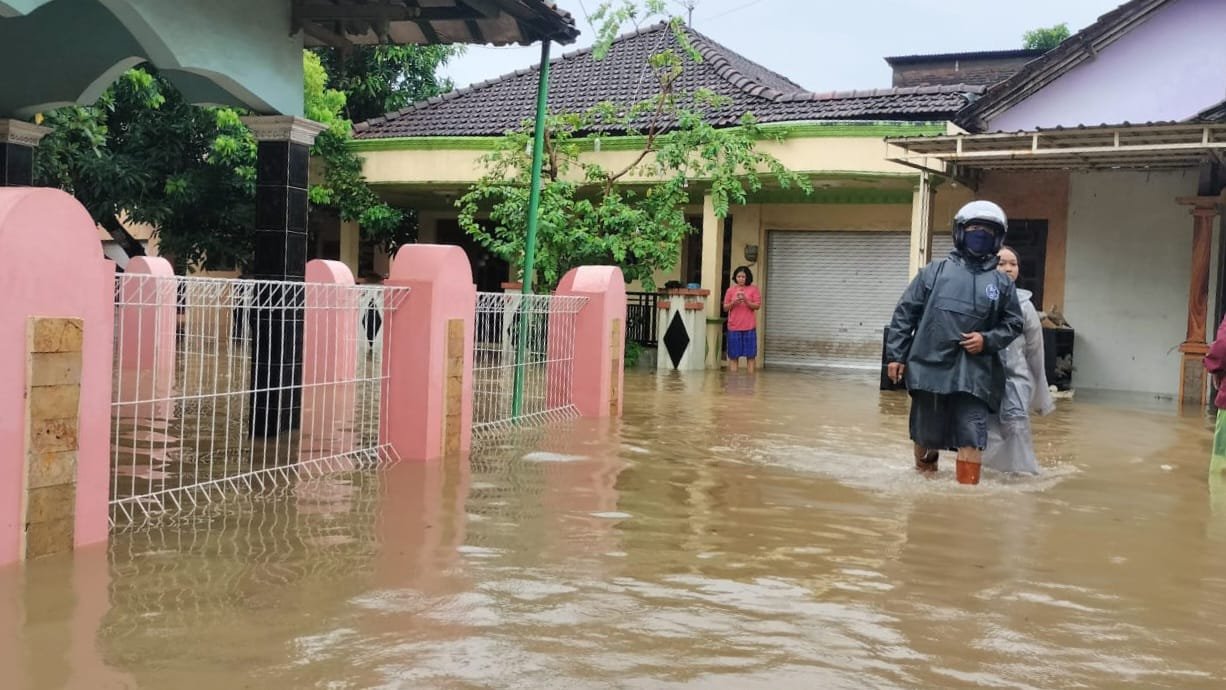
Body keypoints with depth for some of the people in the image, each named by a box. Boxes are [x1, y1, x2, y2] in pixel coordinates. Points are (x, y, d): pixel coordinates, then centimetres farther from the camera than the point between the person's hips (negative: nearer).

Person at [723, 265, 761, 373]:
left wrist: (746, 301, -18)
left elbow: (757, 306, -3)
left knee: (751, 355, 0)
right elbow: (725, 308, 8)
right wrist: (733, 303, -12)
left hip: (749, 327, -1)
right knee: (733, 355, 2)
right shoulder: (731, 289, 7)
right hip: (734, 327, 1)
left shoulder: (753, 289, 2)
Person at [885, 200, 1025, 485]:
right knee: (926, 435, 11)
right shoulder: (934, 271, 6)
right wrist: (895, 355, 0)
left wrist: (988, 340, -6)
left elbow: (1013, 324, 13)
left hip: (975, 373, 0)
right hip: (930, 366, 0)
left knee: (972, 439, -6)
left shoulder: (1002, 283, 8)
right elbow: (905, 313, 6)